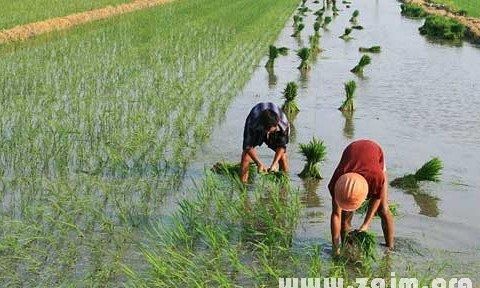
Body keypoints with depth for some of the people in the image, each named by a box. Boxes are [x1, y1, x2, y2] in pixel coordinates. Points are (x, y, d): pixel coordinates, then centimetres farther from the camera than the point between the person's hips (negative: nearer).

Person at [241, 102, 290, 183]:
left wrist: (274, 164, -30)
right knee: (246, 156, -17)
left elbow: (282, 146, -21)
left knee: (283, 155, -11)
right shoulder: (252, 123, -42)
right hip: (255, 131, -1)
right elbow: (248, 146, -30)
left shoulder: (283, 123, -38)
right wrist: (259, 163, -37)